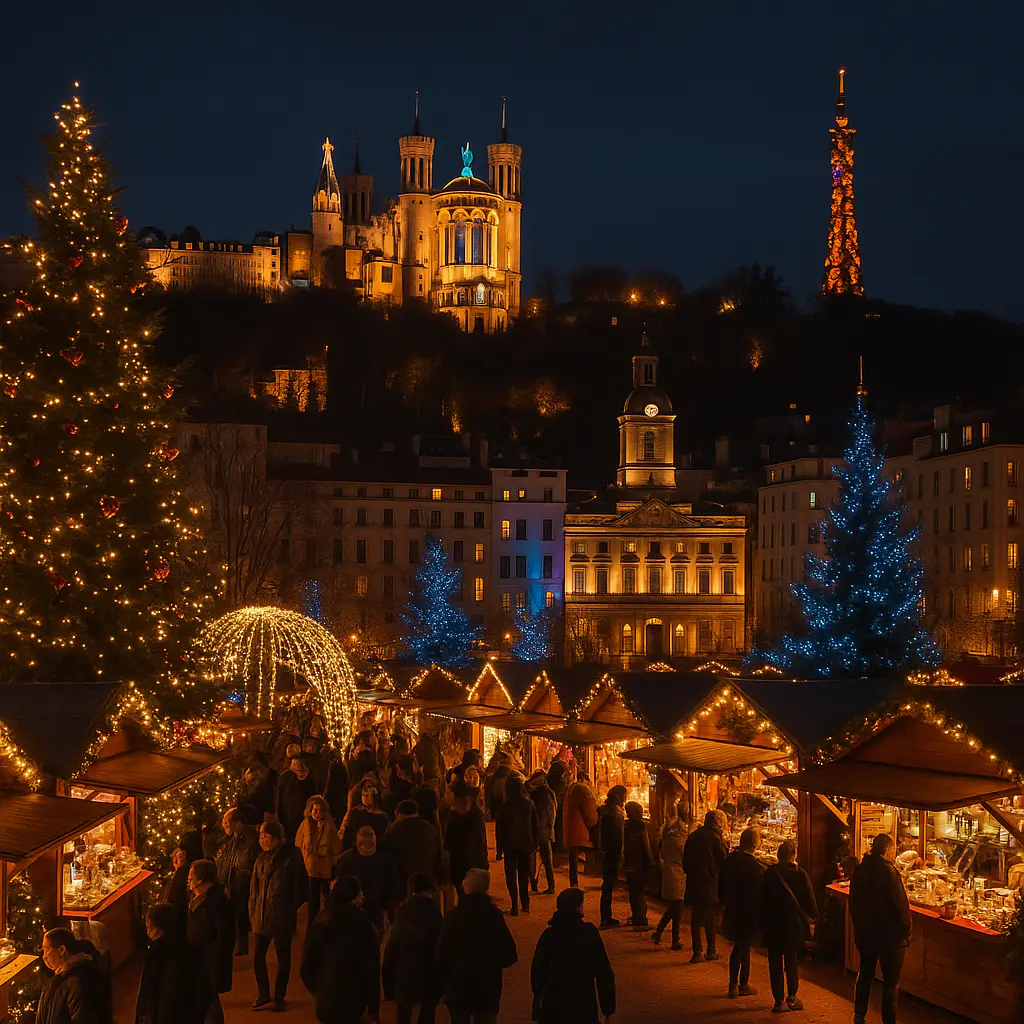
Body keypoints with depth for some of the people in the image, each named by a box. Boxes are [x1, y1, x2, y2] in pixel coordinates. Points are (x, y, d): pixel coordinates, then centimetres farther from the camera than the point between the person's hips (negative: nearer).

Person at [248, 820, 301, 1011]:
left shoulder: (290, 858, -8)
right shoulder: (261, 859, 7)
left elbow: (297, 888, -5)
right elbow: (254, 888, 11)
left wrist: (291, 912, -5)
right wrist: (253, 913, 5)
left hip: (282, 916, -5)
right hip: (262, 915, 5)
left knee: (283, 956, 7)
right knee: (258, 956, 6)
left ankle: (279, 997, 19)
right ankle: (263, 995, 21)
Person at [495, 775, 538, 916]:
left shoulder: (505, 806, -12)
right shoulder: (530, 803, -2)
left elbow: (499, 827, -7)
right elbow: (534, 824, 5)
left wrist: (499, 846, 1)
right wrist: (534, 843, 12)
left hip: (510, 844, -3)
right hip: (526, 844, 3)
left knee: (511, 875, 3)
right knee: (524, 874, 16)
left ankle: (515, 906, -4)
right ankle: (525, 904, 19)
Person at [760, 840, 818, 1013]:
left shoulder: (769, 874, -8)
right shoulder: (801, 874, -10)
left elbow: (762, 902, -3)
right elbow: (810, 901, -4)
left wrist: (763, 925, 6)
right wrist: (812, 916, 14)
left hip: (773, 926, 0)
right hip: (794, 926, 0)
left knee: (775, 965, 6)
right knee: (793, 963, 15)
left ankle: (779, 1001, 6)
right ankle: (792, 997, 14)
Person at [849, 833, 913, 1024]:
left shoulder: (860, 871, 1)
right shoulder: (888, 872, -21)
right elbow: (901, 906, -20)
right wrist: (906, 932, -8)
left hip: (865, 933, 7)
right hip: (890, 935, -7)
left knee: (865, 974, 21)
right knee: (891, 982, 4)